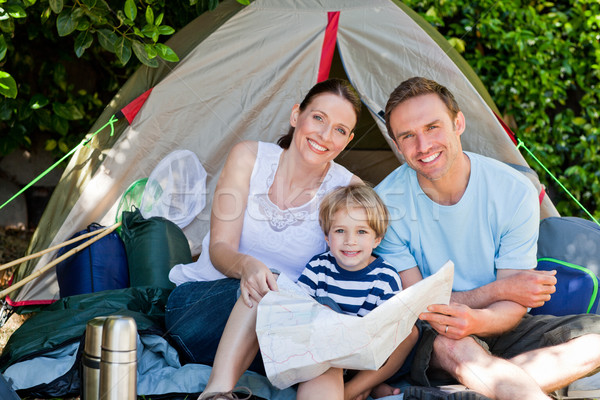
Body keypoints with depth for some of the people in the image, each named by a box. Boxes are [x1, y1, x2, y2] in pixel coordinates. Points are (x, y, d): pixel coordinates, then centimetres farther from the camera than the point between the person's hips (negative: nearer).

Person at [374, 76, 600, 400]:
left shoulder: (514, 192, -12)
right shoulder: (387, 203, -14)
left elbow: (511, 309, -12)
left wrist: (476, 320, -37)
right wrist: (500, 290, -19)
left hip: (494, 326, 3)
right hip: (427, 337, -3)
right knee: (452, 346, -39)